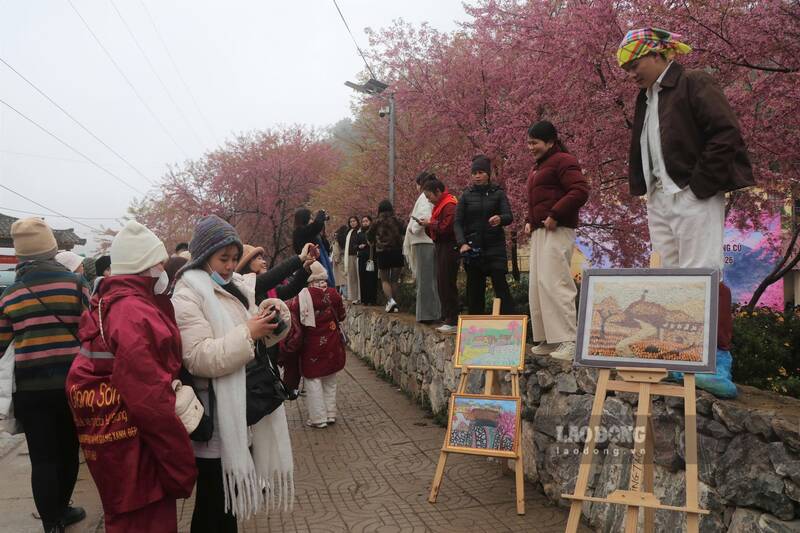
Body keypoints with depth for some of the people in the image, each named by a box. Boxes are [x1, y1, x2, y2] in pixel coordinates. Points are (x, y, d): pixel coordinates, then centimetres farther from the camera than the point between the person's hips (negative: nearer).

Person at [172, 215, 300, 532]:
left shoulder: (235, 288, 10)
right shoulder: (187, 296, -14)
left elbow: (260, 341, 16)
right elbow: (199, 358, -25)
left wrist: (272, 319, -4)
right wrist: (248, 332, -27)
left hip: (243, 413, 8)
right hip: (217, 421, -8)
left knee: (232, 495, 22)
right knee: (213, 504, 8)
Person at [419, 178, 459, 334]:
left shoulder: (449, 205, -13)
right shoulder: (440, 205, 20)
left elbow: (446, 227, -23)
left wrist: (430, 223, -11)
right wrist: (427, 225, 3)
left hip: (449, 248, -10)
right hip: (441, 248, 10)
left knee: (447, 284, -10)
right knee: (442, 285, 11)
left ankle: (453, 322, -6)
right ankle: (447, 319, 17)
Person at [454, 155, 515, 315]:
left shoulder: (498, 193, 5)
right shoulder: (467, 195, 8)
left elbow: (509, 216, -6)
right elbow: (457, 222, 3)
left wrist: (500, 219, -30)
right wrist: (462, 243, -14)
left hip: (495, 247, -2)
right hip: (473, 248, 2)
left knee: (501, 285, -9)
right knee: (475, 288, 3)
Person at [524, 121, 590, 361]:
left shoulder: (563, 161, -5)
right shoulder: (538, 167, 25)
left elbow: (580, 190, -18)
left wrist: (555, 215, -21)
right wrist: (529, 221, 18)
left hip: (556, 231, -10)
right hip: (539, 233, 10)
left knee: (553, 283, -17)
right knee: (537, 285, 8)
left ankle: (568, 341, -15)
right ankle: (548, 340, 14)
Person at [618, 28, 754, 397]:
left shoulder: (694, 85, -3)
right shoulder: (645, 100, 21)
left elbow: (727, 134, -12)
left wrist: (700, 185, -15)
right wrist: (642, 188, 11)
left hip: (693, 197, -8)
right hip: (659, 200, 8)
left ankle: (719, 360, -5)